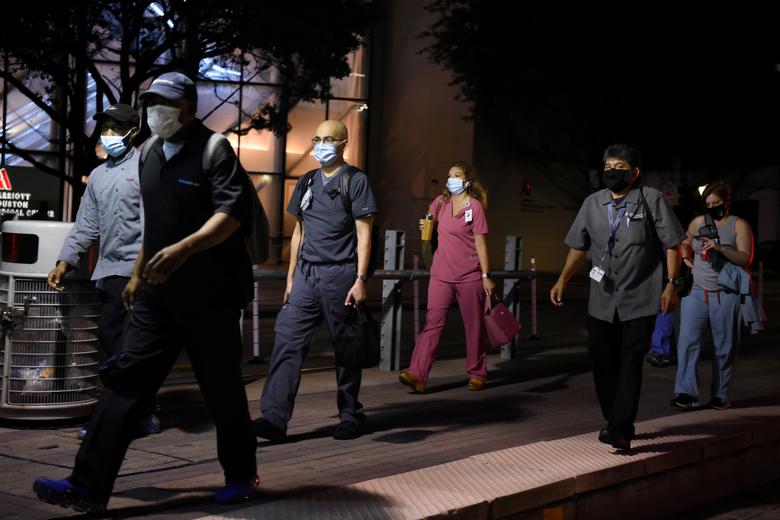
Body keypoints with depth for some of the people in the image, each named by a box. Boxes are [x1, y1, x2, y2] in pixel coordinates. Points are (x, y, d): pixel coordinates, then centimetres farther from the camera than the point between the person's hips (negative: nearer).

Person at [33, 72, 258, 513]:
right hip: (158, 295, 7)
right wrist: (139, 273, 24)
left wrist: (184, 250, -34)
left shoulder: (214, 150, -11)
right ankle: (89, 486, -2)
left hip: (210, 295, -6)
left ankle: (241, 474, 26)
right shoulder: (151, 154, 13)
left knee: (223, 390, 5)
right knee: (126, 381, -1)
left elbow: (233, 212, -23)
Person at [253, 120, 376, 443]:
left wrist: (360, 280, -13)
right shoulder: (307, 182, 15)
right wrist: (291, 277, 14)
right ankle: (274, 417, -8)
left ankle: (350, 416, 18)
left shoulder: (355, 180, -1)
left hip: (340, 274, -5)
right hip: (306, 274, 5)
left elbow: (364, 234, -6)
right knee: (287, 342, -5)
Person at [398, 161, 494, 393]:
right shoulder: (441, 202, 9)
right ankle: (417, 374, -14)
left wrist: (486, 276, -10)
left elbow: (481, 243, -7)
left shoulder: (475, 206, -5)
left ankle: (477, 374, 21)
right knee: (433, 322, -6)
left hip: (469, 276, -3)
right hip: (441, 274, 4)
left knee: (474, 326, 7)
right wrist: (426, 227, 6)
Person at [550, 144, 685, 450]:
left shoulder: (651, 200, -3)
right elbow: (579, 246, 15)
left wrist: (672, 284, -11)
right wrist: (563, 280, 6)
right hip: (602, 300, 5)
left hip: (640, 299, -5)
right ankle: (615, 423, 24)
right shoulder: (592, 203, 8)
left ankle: (620, 429, -10)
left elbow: (672, 245, -2)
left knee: (630, 362, -10)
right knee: (602, 361, 8)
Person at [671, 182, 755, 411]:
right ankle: (686, 393, -11)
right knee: (688, 341, -9)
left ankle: (720, 396, 13)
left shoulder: (739, 225, 0)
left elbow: (745, 257, -10)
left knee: (724, 347, 3)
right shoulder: (698, 222, 11)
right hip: (696, 291, 3)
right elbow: (685, 243, 29)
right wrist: (686, 259, 11)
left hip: (725, 295, -3)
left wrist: (720, 247, -22)